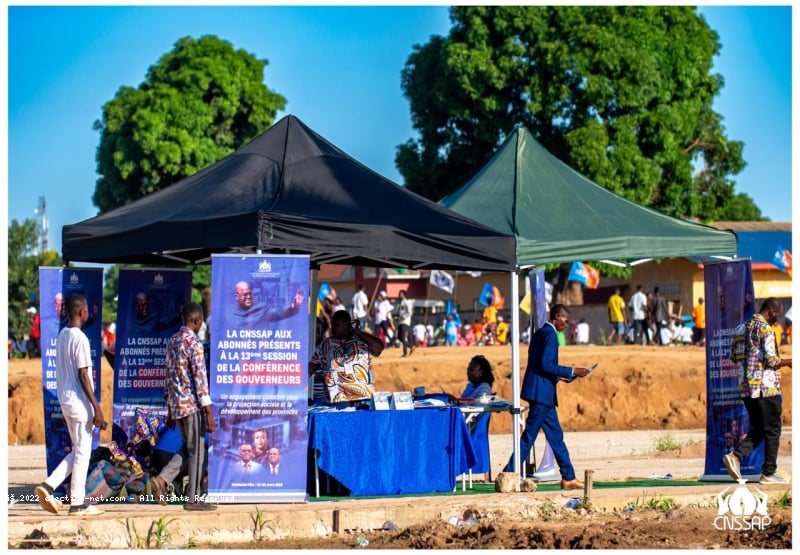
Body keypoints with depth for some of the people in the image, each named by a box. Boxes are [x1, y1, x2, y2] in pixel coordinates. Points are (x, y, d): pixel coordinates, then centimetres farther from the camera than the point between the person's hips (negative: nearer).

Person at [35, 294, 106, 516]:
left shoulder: (62, 336, 11)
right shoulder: (80, 338, -15)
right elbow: (83, 376, -18)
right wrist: (97, 408, -16)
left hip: (65, 400, 9)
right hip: (79, 402, -9)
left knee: (78, 452, 16)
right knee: (82, 453, -1)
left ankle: (48, 486, 4)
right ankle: (78, 504, 3)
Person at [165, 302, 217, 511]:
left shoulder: (172, 341, 12)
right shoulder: (194, 343, -14)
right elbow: (200, 378, -17)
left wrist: (171, 408, 23)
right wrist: (209, 412, -16)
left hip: (177, 404, 8)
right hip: (193, 404, -8)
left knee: (188, 450, 17)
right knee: (196, 452, -2)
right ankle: (193, 499, 0)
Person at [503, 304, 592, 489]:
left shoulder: (540, 333, 17)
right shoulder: (549, 334, -12)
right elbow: (546, 365, -20)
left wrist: (560, 376, 21)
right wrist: (572, 372, -15)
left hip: (541, 393, 10)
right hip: (542, 392, -10)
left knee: (555, 435, 12)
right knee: (529, 436, -7)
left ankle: (568, 477, 15)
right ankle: (509, 474, -5)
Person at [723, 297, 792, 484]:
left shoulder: (741, 328, 13)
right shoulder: (765, 329, -12)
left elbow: (734, 356, 19)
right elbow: (771, 360, -17)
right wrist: (788, 362, -2)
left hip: (746, 388, 8)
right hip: (766, 388, -8)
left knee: (757, 429, 15)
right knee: (772, 430, 2)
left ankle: (735, 456, -5)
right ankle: (769, 473, 4)